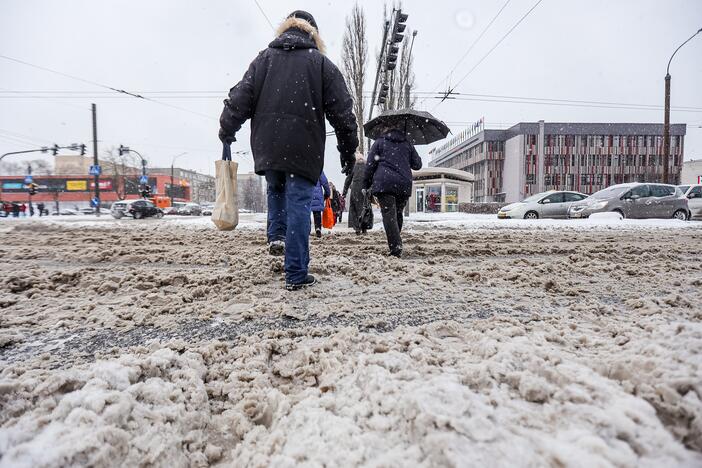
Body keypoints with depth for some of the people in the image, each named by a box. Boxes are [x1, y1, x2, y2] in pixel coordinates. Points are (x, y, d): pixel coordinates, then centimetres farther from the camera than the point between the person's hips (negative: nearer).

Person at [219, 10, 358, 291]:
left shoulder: (263, 59, 14)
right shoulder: (321, 63, 8)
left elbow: (240, 98, 10)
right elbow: (342, 112, 4)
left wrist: (226, 129, 22)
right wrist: (348, 150, 10)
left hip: (267, 147, 3)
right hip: (303, 149, -2)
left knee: (276, 190, 29)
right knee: (299, 204, -1)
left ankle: (276, 235, 11)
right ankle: (297, 275, 1)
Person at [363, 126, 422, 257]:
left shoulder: (379, 142, 12)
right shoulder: (407, 144, 21)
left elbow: (370, 165, 4)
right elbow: (417, 165, 18)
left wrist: (366, 185, 10)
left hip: (384, 183, -4)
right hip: (404, 185, 4)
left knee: (389, 215, -10)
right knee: (398, 214, 15)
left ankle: (396, 249, -21)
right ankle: (397, 246, 19)